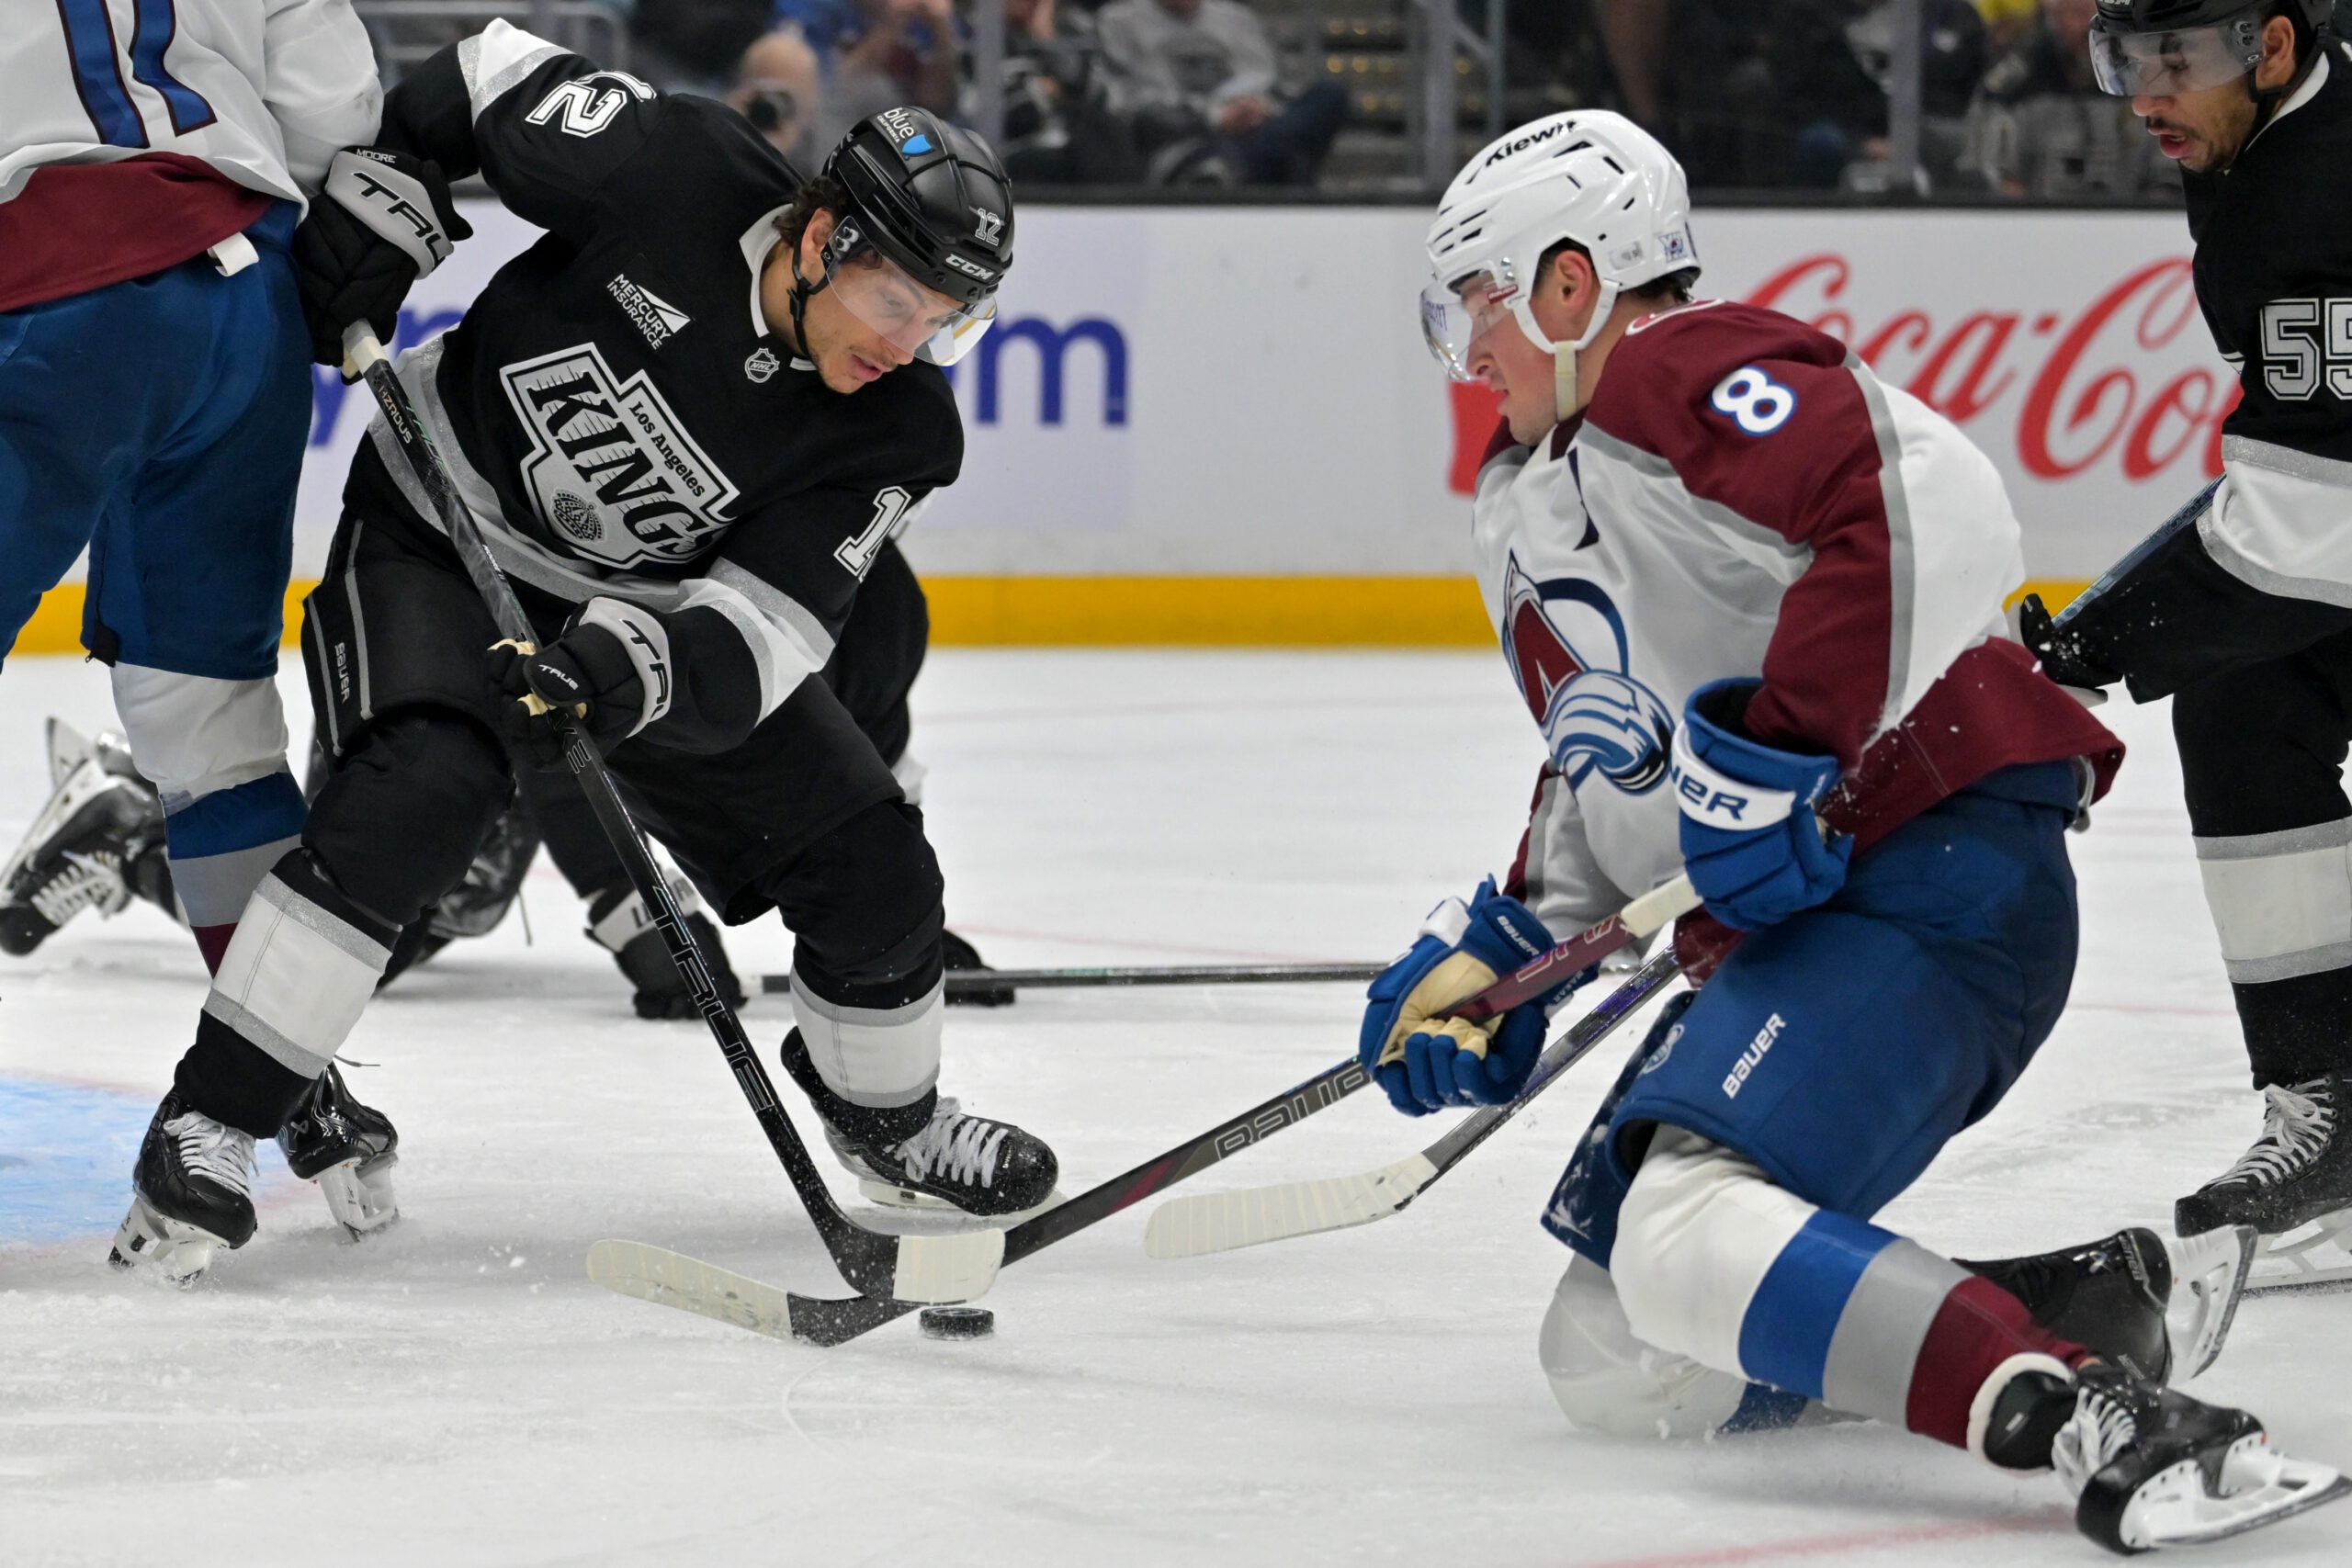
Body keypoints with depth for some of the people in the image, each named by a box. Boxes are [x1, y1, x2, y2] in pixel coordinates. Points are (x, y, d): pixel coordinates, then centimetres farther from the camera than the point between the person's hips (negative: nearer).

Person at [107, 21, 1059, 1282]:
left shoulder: (894, 431, -18)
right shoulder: (675, 176, -27)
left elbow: (755, 637, -26)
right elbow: (485, 72, -10)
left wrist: (635, 666, -44)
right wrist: (379, 199, -16)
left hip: (657, 612, 4)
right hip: (443, 533, -4)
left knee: (873, 876, 1)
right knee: (421, 793, -31)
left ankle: (887, 1121, 32)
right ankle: (209, 1121, -25)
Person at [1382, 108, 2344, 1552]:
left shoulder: (1680, 377, -8)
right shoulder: (1533, 505, 25)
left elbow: (1937, 513, -25)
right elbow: (1606, 785, 33)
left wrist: (1784, 748, -24)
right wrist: (1494, 955, 20)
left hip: (1925, 877, -11)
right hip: (1779, 939, 11)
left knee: (1687, 1234, -33)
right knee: (1613, 1362, 5)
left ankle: (2103, 1422, -42)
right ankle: (2072, 1311, 4)